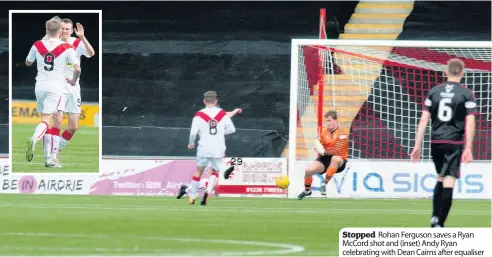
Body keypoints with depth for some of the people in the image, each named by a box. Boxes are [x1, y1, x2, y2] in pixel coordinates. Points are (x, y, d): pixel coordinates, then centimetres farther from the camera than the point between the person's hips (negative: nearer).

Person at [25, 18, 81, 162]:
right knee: (46, 121, -7)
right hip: (56, 86, -3)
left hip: (40, 85, 3)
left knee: (45, 117, 21)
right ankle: (34, 139, -34)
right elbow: (77, 68, -10)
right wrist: (73, 80, 12)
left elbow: (28, 63, 18)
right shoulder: (67, 48, -6)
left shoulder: (37, 45, 1)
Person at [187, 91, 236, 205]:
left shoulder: (199, 115, -5)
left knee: (199, 171, 17)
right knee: (215, 172, 16)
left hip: (204, 149, -1)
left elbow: (193, 132, -11)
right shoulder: (223, 114, 1)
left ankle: (192, 197, 19)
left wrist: (191, 143, 7)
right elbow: (232, 129, 7)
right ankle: (208, 191, -11)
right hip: (218, 149, 1)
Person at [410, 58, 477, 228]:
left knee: (441, 178, 22)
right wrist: (468, 149, -8)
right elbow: (470, 122, -8)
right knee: (449, 182, -3)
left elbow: (424, 120, 4)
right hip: (454, 143, -4)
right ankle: (440, 224, -8)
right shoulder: (466, 94, -2)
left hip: (436, 142, 4)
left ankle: (435, 216, 14)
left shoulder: (434, 92, 6)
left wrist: (418, 145, 6)